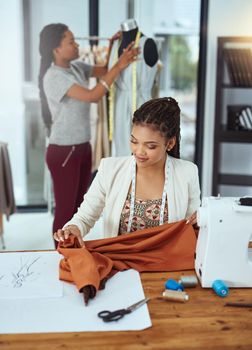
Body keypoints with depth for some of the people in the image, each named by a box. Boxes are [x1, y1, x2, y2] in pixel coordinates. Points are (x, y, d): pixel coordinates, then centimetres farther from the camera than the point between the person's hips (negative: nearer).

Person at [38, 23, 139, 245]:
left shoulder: (76, 68, 5)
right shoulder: (54, 76, -21)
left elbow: (104, 71, 17)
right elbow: (93, 96, -29)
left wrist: (113, 45, 0)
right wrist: (120, 65, -25)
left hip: (82, 148, 9)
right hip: (63, 152, -8)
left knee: (77, 206, 18)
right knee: (64, 210, 4)